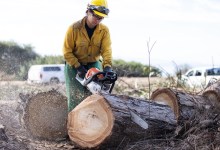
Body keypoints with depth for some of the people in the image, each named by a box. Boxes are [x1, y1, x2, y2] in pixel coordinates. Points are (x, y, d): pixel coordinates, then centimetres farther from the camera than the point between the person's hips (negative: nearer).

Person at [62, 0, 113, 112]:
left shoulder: (104, 30, -10)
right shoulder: (74, 28, -17)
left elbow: (106, 50, -21)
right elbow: (67, 52, -14)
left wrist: (107, 66, -38)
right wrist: (78, 67, -23)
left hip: (94, 64, 3)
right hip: (74, 65, -2)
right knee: (76, 98, -8)